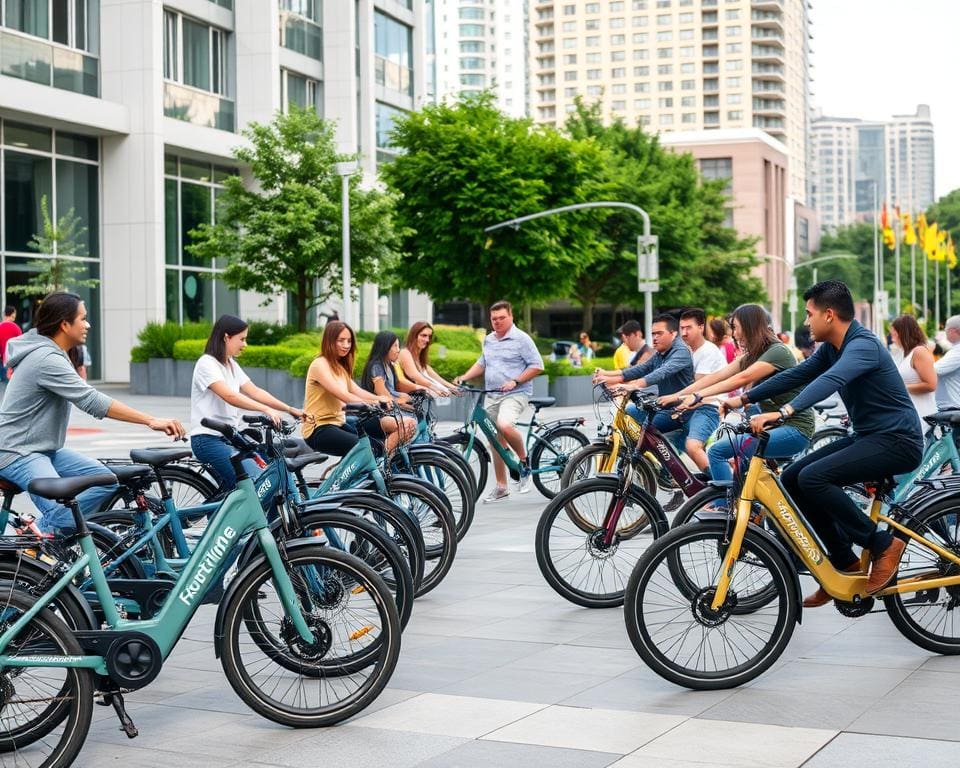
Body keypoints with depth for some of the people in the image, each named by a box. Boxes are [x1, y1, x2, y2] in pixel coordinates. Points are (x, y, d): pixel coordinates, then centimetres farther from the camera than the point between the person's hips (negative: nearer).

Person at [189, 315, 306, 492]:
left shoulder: (231, 365, 16)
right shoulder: (207, 364, -12)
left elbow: (255, 392, 9)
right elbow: (230, 396, -25)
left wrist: (290, 409, -2)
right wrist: (266, 410, -35)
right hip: (208, 439, -9)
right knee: (254, 480, -24)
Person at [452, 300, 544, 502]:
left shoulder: (521, 339, -7)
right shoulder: (489, 340, 14)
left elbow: (537, 366, -10)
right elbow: (482, 363, 27)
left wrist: (515, 382, -19)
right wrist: (463, 377, 11)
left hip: (515, 394, -7)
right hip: (492, 396, 7)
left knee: (505, 425, -34)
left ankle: (525, 462, -10)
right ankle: (501, 487, 19)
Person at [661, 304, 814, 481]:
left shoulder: (777, 351, -14)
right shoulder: (752, 356, 14)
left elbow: (741, 379, -26)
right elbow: (716, 377, 5)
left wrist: (698, 396, -34)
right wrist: (677, 396, -6)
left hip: (795, 428, -9)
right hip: (774, 426, 9)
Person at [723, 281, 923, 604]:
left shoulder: (863, 345, -21)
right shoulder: (831, 347, 8)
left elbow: (830, 381, -38)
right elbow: (796, 375, 12)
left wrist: (782, 412, -50)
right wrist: (744, 399, 6)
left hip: (896, 440, -10)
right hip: (867, 436, 10)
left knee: (812, 478, -25)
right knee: (792, 477, 1)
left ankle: (883, 544, -11)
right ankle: (844, 560, 7)